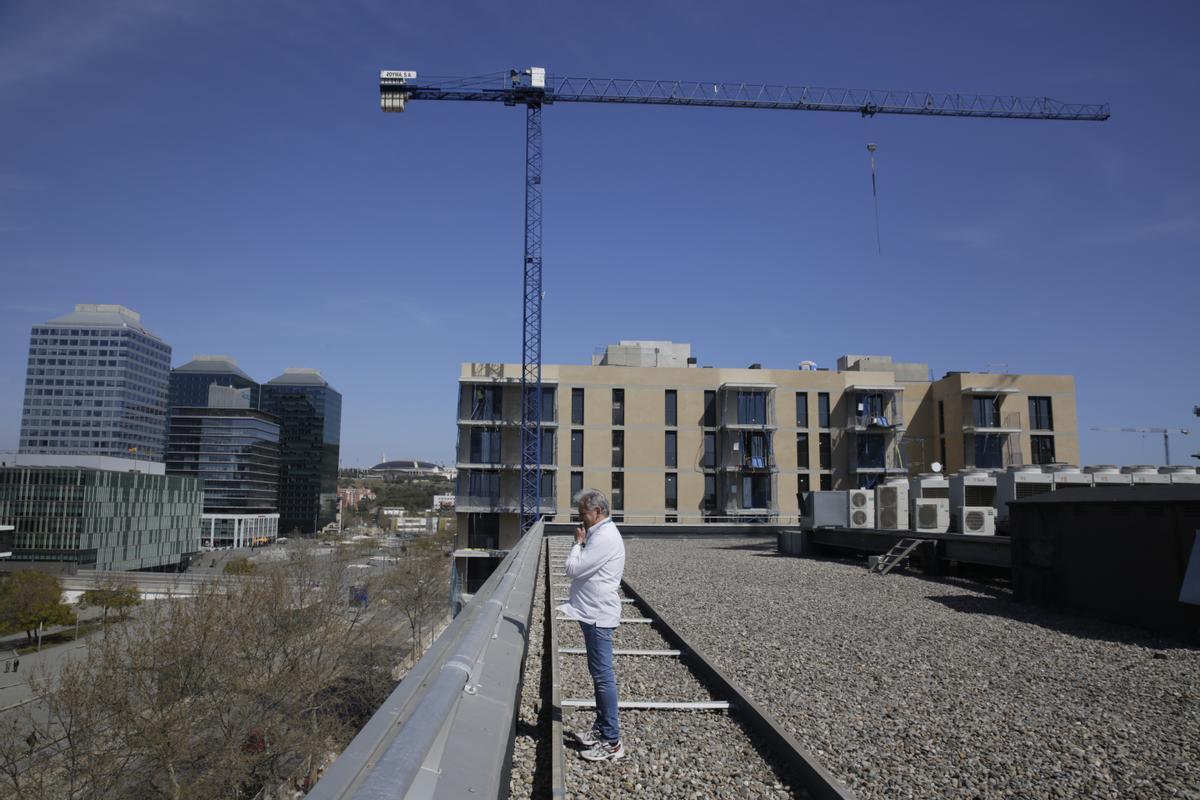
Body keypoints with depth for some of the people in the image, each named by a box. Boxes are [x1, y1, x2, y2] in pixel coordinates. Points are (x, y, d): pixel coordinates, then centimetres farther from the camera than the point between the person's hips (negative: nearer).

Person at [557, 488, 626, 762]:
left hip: (599, 616, -11)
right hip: (594, 613, 11)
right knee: (599, 674, 18)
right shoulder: (601, 534, 13)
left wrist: (578, 542, -8)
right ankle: (602, 726, 30)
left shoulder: (605, 538, -20)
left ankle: (612, 742, 1)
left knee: (603, 676, -5)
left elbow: (573, 569, -21)